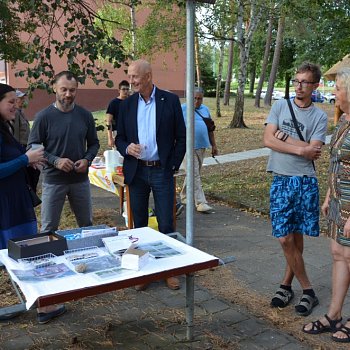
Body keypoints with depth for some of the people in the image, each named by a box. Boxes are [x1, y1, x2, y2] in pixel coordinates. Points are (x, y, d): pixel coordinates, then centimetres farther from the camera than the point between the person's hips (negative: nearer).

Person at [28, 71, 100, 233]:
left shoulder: (85, 115, 2)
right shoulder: (44, 116, -8)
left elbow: (93, 143, 11)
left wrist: (87, 160, -9)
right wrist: (55, 161, -19)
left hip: (81, 179, 3)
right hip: (53, 180, -3)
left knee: (87, 225, 16)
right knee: (49, 228, 6)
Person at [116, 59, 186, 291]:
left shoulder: (170, 100, -3)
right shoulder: (127, 105, 6)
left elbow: (181, 137, -1)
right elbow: (119, 138, 10)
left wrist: (173, 166, -5)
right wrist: (127, 148, -12)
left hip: (162, 171, -2)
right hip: (136, 172, 3)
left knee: (166, 224, 4)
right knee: (139, 224, 11)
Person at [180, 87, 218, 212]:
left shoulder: (205, 109, 13)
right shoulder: (183, 109, -4)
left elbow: (210, 129, 18)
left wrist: (213, 145, 18)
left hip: (202, 146, 6)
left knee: (194, 173, 14)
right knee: (194, 175, -6)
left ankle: (184, 195, 30)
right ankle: (201, 202, -5)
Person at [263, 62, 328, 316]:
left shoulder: (319, 117, 2)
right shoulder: (280, 106, 6)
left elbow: (314, 152, -10)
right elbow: (268, 140, -6)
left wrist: (284, 137, -8)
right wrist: (301, 148, -10)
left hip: (305, 181, 0)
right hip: (281, 181, 1)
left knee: (297, 238, 7)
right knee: (286, 239, -1)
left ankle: (286, 285, 25)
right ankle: (307, 290, 15)